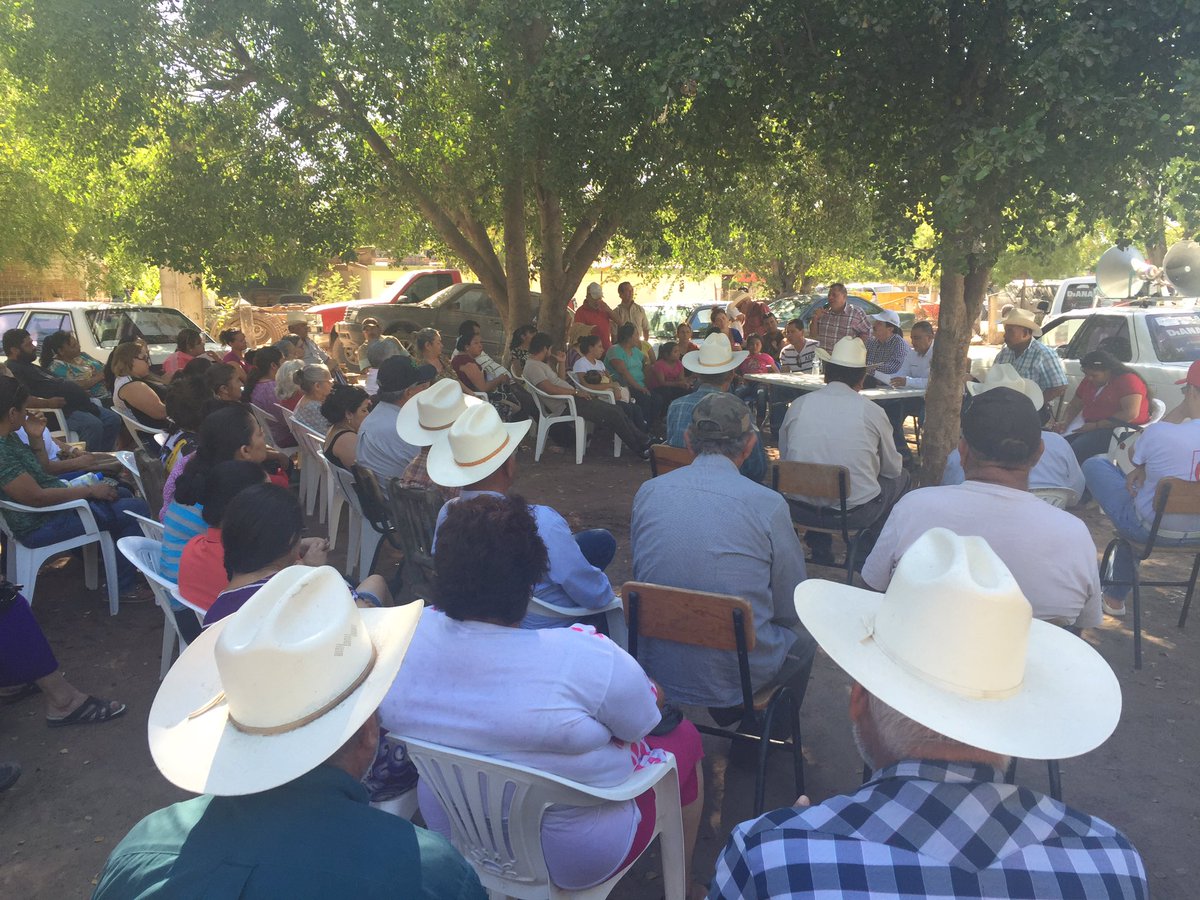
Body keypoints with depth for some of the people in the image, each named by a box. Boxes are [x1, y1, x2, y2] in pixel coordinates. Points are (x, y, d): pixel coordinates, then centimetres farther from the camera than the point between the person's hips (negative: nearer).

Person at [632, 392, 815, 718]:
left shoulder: (647, 492, -5)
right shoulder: (768, 504, -15)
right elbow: (790, 609, -5)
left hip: (656, 667, 4)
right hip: (733, 679, -4)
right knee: (803, 639, 27)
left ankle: (726, 718, 44)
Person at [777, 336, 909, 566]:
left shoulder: (798, 405, -2)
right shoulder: (872, 411, -6)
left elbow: (784, 458, 9)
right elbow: (893, 469, 7)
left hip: (799, 510, 3)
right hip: (855, 513, -2)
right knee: (901, 478, 24)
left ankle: (820, 548, 32)